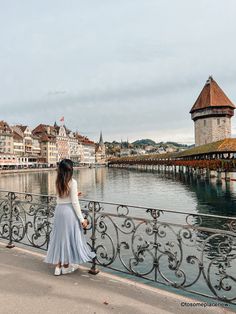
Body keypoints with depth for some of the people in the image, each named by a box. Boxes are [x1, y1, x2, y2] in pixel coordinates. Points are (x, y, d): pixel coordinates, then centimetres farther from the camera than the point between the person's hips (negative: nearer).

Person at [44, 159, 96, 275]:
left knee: (59, 237, 15)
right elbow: (74, 202, -15)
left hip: (58, 210, 6)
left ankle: (58, 266, 23)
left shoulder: (58, 182, 4)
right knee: (68, 237, 9)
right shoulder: (72, 182, -14)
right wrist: (82, 219, -9)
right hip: (69, 211, -6)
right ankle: (66, 266, 24)